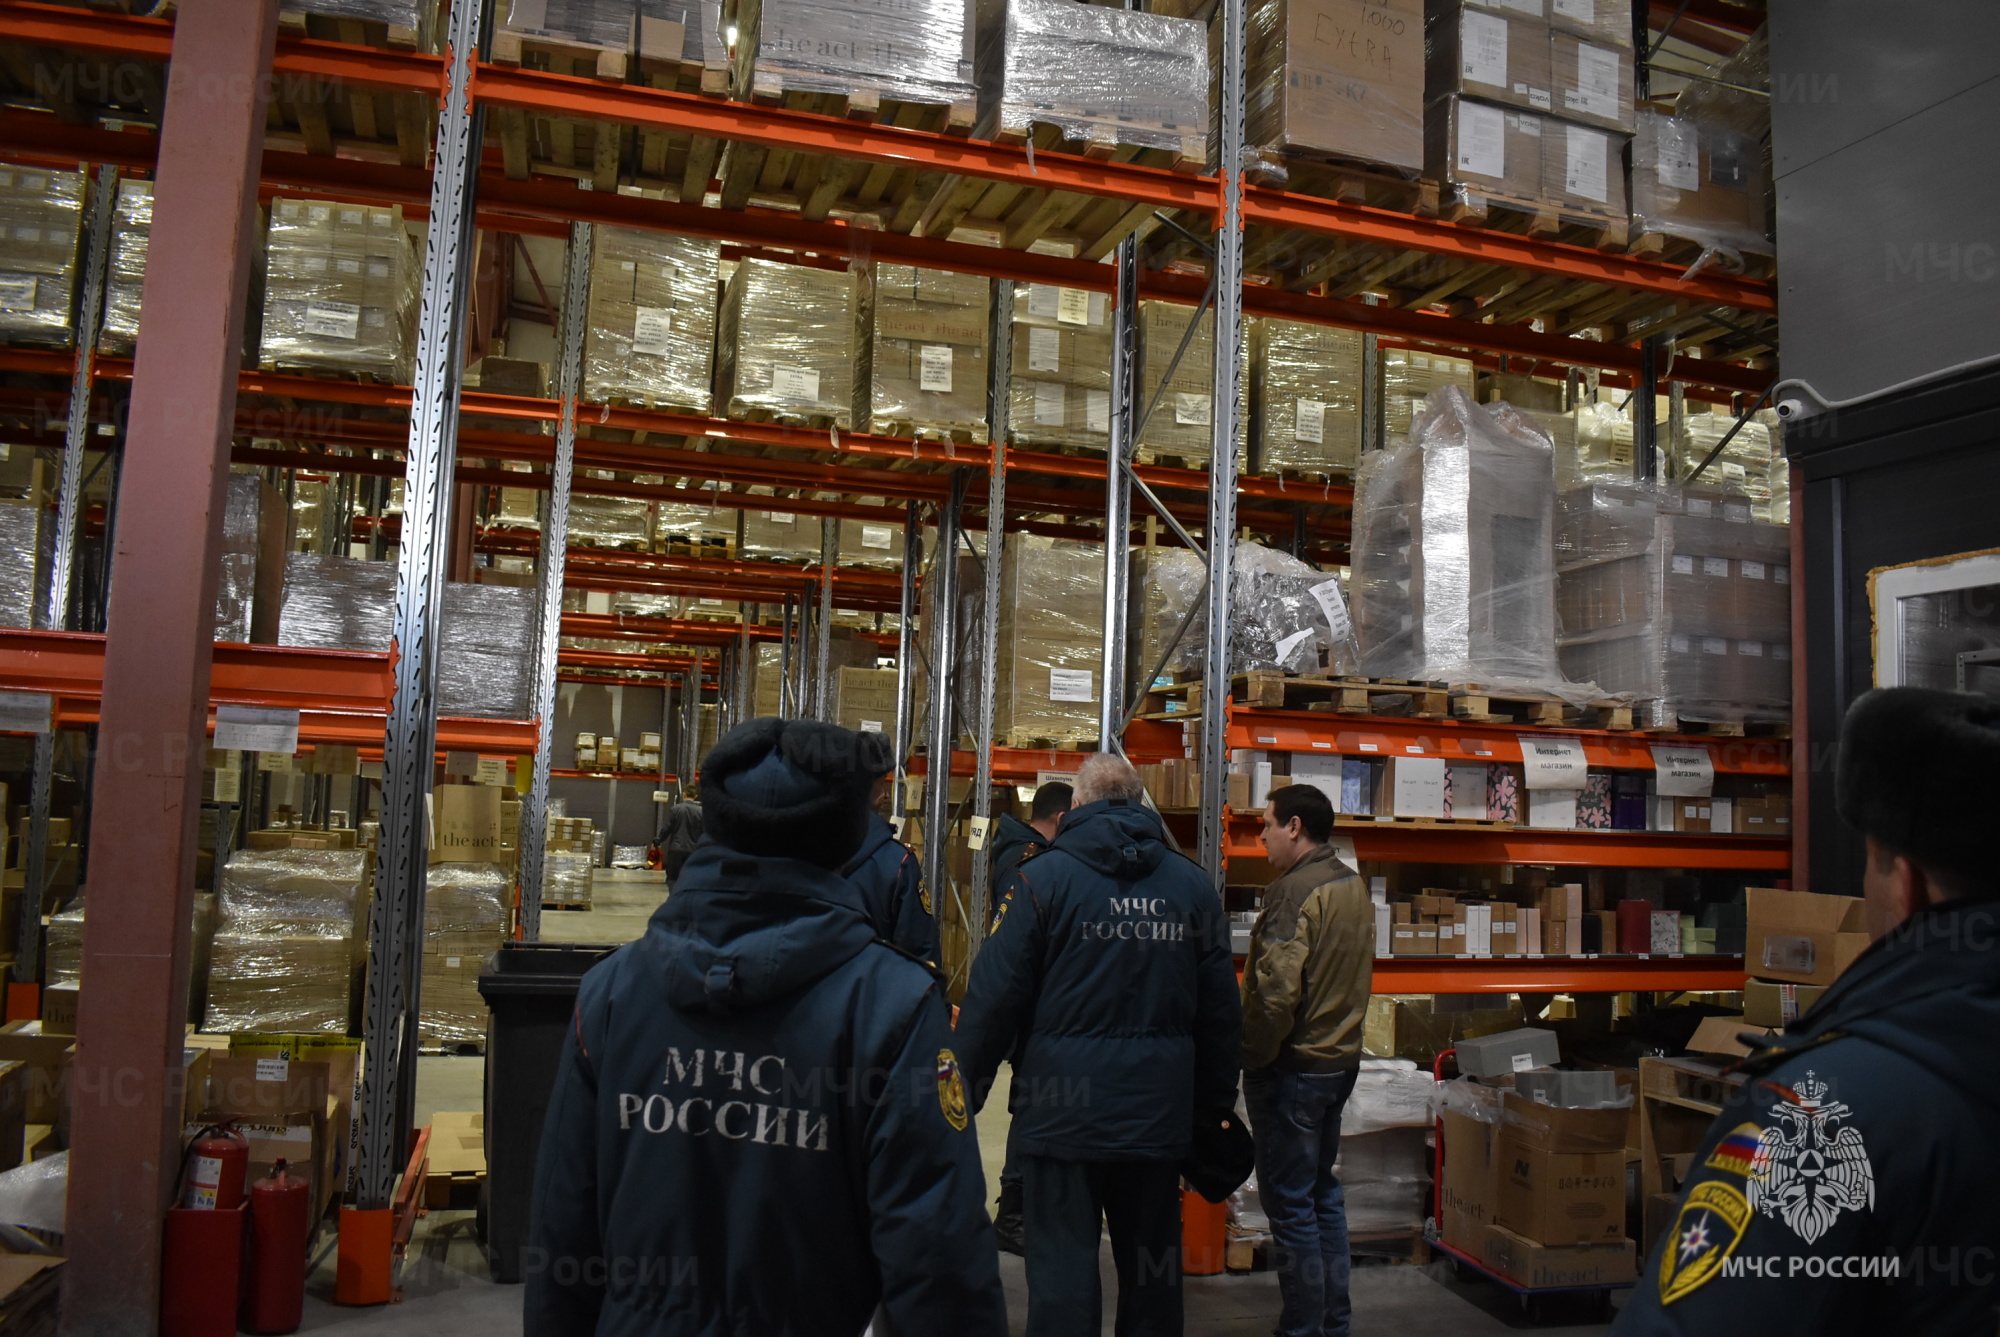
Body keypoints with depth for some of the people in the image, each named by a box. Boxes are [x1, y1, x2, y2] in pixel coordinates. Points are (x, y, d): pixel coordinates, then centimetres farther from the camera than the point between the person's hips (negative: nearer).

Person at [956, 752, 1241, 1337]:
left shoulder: (1042, 878, -7)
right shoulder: (1193, 884, 4)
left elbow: (995, 998, -10)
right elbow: (1221, 1009, 7)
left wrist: (966, 1088, 0)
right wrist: (1216, 1101, 16)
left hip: (1064, 1112, -4)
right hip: (1160, 1111, 4)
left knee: (1062, 1269, 4)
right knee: (1154, 1270, 17)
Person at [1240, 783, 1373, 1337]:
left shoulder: (1295, 890, -20)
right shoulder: (1353, 885, 9)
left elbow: (1276, 989, -24)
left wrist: (1251, 1057, -13)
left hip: (1293, 1066, -9)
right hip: (1340, 1059, 9)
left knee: (1290, 1204, 2)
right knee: (1324, 1195, 19)